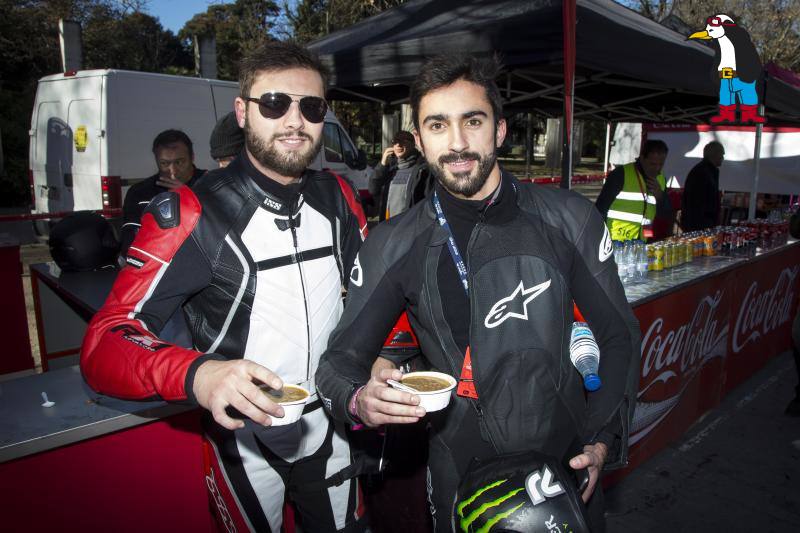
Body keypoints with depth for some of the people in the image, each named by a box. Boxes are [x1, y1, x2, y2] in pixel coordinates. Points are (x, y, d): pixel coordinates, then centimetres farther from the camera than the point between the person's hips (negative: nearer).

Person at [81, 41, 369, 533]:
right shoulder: (192, 214, -18)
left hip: (330, 433, 4)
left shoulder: (338, 199, -5)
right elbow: (103, 345, -22)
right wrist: (196, 375, -42)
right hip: (245, 446, -4)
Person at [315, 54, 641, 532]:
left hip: (566, 462, 1)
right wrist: (360, 399, -29)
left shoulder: (569, 219, -9)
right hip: (460, 472, 0)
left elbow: (619, 336, 0)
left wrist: (603, 441, -8)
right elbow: (342, 357, -7)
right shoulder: (393, 245, -10)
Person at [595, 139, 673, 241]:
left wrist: (660, 196, -5)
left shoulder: (660, 180, 9)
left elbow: (667, 216, 13)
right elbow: (601, 207, -10)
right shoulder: (621, 174, -9)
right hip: (613, 242, -5)